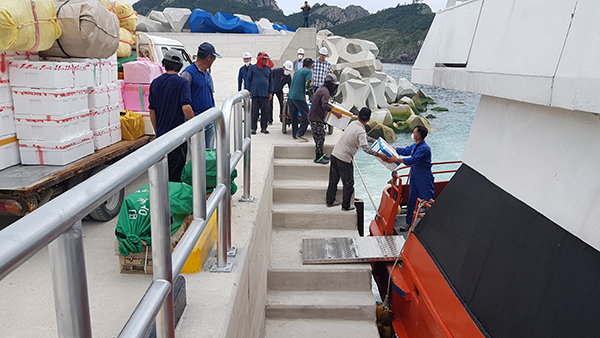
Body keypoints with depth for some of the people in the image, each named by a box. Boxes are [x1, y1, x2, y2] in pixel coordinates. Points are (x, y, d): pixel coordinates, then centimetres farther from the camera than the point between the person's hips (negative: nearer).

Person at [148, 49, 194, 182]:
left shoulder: (155, 83, 7)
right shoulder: (182, 83, -10)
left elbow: (152, 111, 11)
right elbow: (186, 107, -22)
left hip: (161, 135, 5)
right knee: (175, 174, 2)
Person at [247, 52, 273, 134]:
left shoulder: (268, 69, 13)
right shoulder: (252, 67, 5)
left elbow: (270, 81, 16)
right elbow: (249, 79, 6)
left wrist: (270, 92, 10)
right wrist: (249, 91, 0)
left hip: (265, 93, 3)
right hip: (255, 93, -3)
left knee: (265, 112, 2)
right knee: (254, 112, -1)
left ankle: (263, 128, 11)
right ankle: (253, 128, 6)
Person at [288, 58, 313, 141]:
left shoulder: (296, 72, 22)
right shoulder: (308, 71, 1)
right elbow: (308, 83, -13)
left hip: (290, 96, 8)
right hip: (299, 97, -8)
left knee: (294, 116, 12)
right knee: (307, 116, -5)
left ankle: (294, 134, 16)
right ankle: (300, 134, -14)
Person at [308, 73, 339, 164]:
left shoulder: (322, 89, 16)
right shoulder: (325, 91, -18)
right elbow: (325, 105, -33)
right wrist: (335, 113, -31)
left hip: (317, 117, 11)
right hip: (315, 118, -11)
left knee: (321, 136, 17)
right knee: (319, 137, -8)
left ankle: (321, 154, 27)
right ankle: (318, 158, -3)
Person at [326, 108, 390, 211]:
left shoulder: (353, 124, 8)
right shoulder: (361, 131, -18)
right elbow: (365, 148, -27)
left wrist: (374, 140, 28)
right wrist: (379, 155, -24)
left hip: (335, 153, 8)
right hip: (344, 159, -8)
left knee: (333, 180, 18)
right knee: (348, 183, 7)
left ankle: (329, 201, 29)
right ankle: (346, 206, 15)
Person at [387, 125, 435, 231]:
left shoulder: (424, 148, -24)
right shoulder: (414, 146, 6)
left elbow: (412, 160, -26)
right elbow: (405, 151, 20)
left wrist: (396, 159, -20)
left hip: (424, 180, -9)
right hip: (414, 178, 9)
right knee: (411, 200, 12)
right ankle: (409, 223, 22)